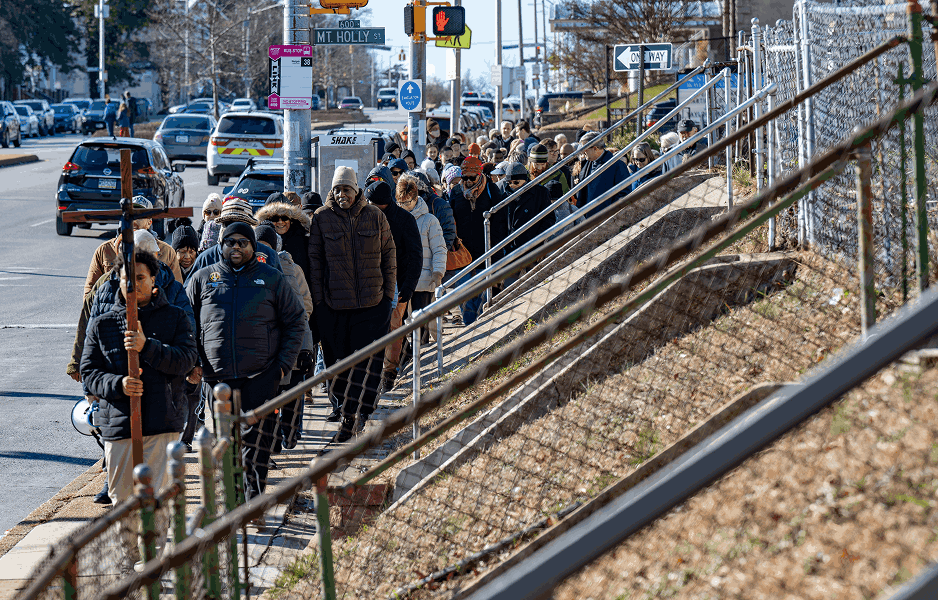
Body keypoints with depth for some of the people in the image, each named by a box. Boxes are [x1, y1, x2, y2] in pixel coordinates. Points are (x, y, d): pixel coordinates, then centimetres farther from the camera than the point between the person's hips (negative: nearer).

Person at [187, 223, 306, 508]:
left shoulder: (271, 279, 7)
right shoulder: (203, 279, 9)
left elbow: (295, 321, 11)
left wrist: (285, 363, 1)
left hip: (261, 374, -2)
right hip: (219, 374, 2)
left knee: (256, 436, -8)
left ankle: (254, 500, -4)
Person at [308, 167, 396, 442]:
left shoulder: (375, 216, 4)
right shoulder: (321, 218, 1)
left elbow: (389, 254, 10)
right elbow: (315, 260, 4)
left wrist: (389, 293, 6)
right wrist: (317, 300, -1)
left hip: (372, 304, 0)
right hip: (334, 304, 0)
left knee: (368, 360, -7)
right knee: (338, 361, 5)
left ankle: (358, 414, -4)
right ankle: (349, 415, 15)